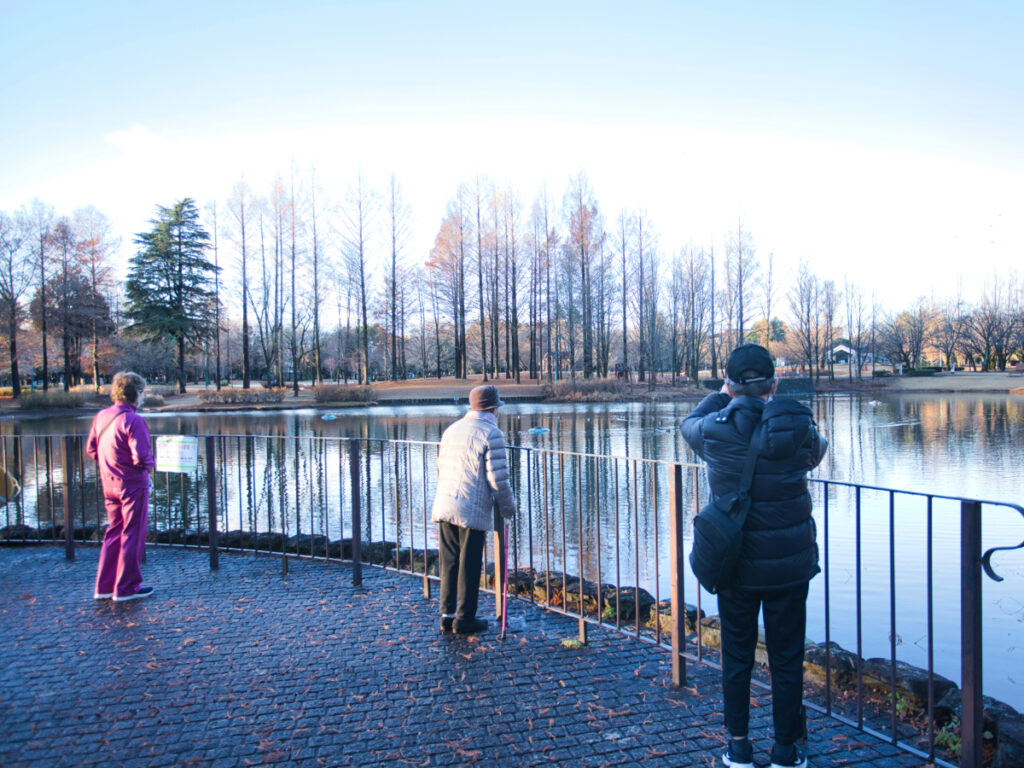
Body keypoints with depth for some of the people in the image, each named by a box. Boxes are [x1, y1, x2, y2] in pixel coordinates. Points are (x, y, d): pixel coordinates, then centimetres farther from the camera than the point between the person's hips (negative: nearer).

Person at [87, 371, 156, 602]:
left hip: (109, 485, 8)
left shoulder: (101, 416, 4)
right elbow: (141, 459, -25)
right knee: (132, 535, 4)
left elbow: (90, 449, 13)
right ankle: (126, 588, 12)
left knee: (114, 532, 18)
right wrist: (153, 461, -4)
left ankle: (104, 586, 23)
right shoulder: (133, 421, -20)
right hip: (133, 484, -8)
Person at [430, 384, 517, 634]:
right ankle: (464, 620, 12)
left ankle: (447, 615, 19)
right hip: (473, 510, -6)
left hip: (443, 506, 7)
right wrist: (509, 507, 3)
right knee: (469, 565, 4)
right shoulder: (491, 434, -8)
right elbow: (498, 478, -11)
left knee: (449, 563, 14)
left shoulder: (451, 430, 15)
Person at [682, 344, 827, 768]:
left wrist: (723, 396, 22)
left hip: (736, 564, 0)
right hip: (790, 564, 0)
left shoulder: (713, 431, -13)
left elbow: (689, 423, 12)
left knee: (736, 657, 14)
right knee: (787, 659, 13)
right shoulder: (798, 427, -11)